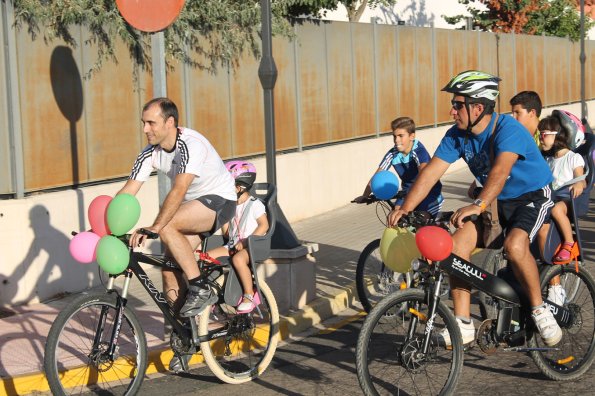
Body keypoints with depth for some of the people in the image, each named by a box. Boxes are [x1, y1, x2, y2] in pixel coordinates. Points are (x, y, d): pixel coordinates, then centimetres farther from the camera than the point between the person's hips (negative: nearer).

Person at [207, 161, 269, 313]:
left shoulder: (254, 204, -5)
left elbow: (264, 225, -14)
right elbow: (226, 231, 16)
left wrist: (245, 242, -20)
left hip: (252, 246, -7)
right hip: (232, 245, 7)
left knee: (238, 259, -39)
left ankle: (250, 295, -25)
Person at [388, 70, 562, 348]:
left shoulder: (508, 129, -27)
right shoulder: (457, 135, -8)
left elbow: (500, 170, -44)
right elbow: (431, 172, -12)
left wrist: (478, 205, -59)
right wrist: (405, 209, -24)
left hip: (533, 197, -6)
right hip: (498, 201, 6)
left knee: (514, 245, -34)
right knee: (458, 244, -15)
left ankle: (539, 310, -11)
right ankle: (463, 325, -8)